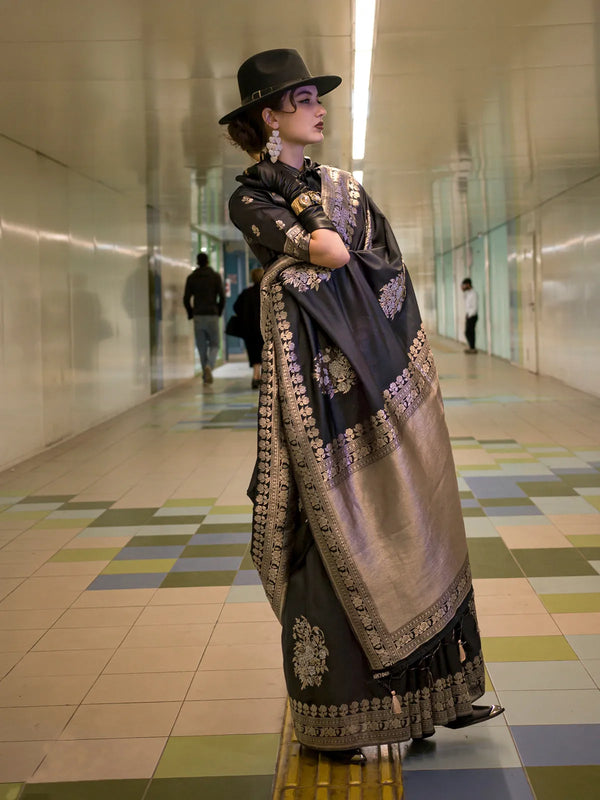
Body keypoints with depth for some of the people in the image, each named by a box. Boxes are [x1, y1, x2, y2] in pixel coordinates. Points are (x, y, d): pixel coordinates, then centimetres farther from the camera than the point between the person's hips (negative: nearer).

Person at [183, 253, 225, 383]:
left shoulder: (191, 278, 3)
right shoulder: (215, 276, 0)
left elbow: (186, 299, 1)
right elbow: (222, 297, -4)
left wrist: (191, 314, 13)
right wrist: (219, 312, 10)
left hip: (198, 315, 1)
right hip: (212, 315, -1)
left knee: (202, 347, 9)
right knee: (214, 345, 6)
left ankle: (205, 373, 9)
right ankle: (209, 366, -19)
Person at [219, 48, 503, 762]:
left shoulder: (344, 187, 19)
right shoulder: (250, 199, 1)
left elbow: (391, 269, 9)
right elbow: (326, 251, -16)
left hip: (384, 377, 6)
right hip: (317, 376, -6)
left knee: (410, 526, 7)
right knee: (336, 534, -4)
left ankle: (426, 692, 17)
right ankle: (332, 717, 7)